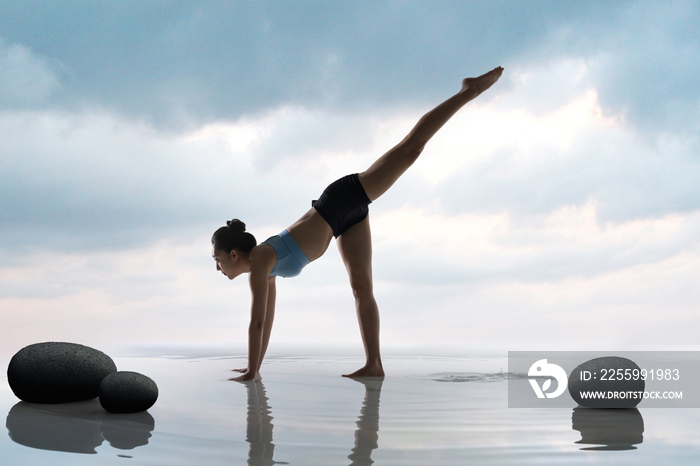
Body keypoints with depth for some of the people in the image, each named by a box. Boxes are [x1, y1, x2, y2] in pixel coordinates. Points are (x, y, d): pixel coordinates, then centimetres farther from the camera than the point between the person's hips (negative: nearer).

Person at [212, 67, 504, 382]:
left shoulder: (259, 258, -20)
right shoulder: (265, 268, 3)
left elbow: (257, 321, -21)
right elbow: (267, 317, 13)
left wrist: (251, 372, -16)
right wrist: (255, 367, 16)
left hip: (343, 198, -7)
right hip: (344, 217, 7)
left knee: (410, 148, -3)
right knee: (361, 287, 5)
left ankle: (470, 90, 6)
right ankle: (374, 365, 7)